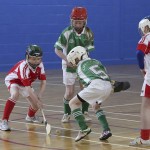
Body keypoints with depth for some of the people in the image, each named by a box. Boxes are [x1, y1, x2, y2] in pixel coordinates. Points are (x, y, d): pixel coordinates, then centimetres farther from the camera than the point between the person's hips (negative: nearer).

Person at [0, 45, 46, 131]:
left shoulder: (40, 65, -21)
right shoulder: (23, 67, -39)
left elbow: (43, 82, -17)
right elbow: (28, 88, -41)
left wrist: (39, 96, -31)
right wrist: (37, 101, -43)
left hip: (25, 83, 6)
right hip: (12, 80, -6)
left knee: (36, 105, 3)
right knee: (15, 95, -38)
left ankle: (30, 116, 41)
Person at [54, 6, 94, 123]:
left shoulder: (88, 33, -13)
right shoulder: (67, 32, -20)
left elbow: (88, 50, -10)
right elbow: (57, 49, -16)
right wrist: (66, 60, -30)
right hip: (69, 65, -2)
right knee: (70, 92, -2)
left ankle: (85, 112, 15)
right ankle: (67, 114, 16)